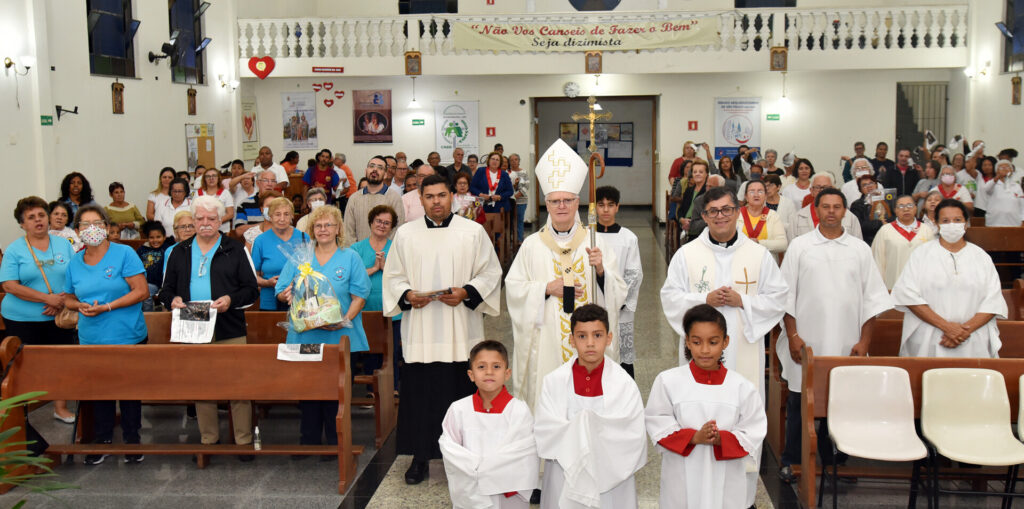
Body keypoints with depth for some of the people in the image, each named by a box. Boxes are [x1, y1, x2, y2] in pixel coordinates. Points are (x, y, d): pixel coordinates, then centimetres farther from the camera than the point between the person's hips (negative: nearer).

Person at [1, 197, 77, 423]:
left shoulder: (64, 245, 6)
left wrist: (62, 301, -14)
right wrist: (47, 298, -18)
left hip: (59, 319, 3)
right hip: (22, 320, -2)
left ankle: (61, 407, 20)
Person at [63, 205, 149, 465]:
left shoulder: (124, 253, -6)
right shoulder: (75, 262, 9)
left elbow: (141, 291, -12)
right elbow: (68, 298, 17)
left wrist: (107, 307, -19)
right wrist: (80, 306, -7)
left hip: (127, 338, -4)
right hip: (91, 340, 4)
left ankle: (132, 439, 20)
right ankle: (102, 439, 25)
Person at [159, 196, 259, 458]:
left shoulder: (236, 250, 5)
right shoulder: (179, 252, 14)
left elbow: (252, 289, 2)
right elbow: (166, 289, 16)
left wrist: (231, 300, -17)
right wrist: (172, 300, -7)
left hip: (230, 331, -3)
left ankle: (244, 440, 9)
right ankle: (208, 439, 23)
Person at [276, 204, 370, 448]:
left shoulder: (350, 258, 5)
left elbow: (359, 296, -2)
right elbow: (281, 292, 10)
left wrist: (344, 320, -17)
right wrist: (287, 295, -13)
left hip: (340, 338, -2)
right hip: (305, 338, 2)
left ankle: (336, 443, 11)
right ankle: (308, 442, 17)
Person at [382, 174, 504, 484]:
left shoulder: (473, 232, 4)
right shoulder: (406, 234, 8)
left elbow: (490, 273, 4)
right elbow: (392, 276, 12)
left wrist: (466, 293, -11)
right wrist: (407, 295, -7)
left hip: (460, 331, -1)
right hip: (419, 330, 2)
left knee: (461, 393, 1)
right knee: (418, 392, 3)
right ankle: (420, 457, 16)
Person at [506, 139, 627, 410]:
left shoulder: (595, 243, 5)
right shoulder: (532, 245, 5)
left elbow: (619, 292, 3)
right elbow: (513, 288, 3)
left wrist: (601, 271, -15)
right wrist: (547, 288, -10)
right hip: (545, 342, 0)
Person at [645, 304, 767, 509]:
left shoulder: (741, 387, -4)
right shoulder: (667, 381, -5)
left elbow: (753, 433, -3)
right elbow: (659, 427, -5)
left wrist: (720, 439, -21)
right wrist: (695, 437, -20)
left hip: (726, 481, 1)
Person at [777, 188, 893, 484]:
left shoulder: (859, 249, 7)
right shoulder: (799, 246, 4)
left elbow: (872, 298, 7)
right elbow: (786, 294, 2)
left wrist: (864, 341, 0)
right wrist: (792, 336, -5)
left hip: (846, 344, 1)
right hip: (806, 342, -1)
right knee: (799, 401, 3)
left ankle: (834, 460, 19)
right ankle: (791, 461, 14)